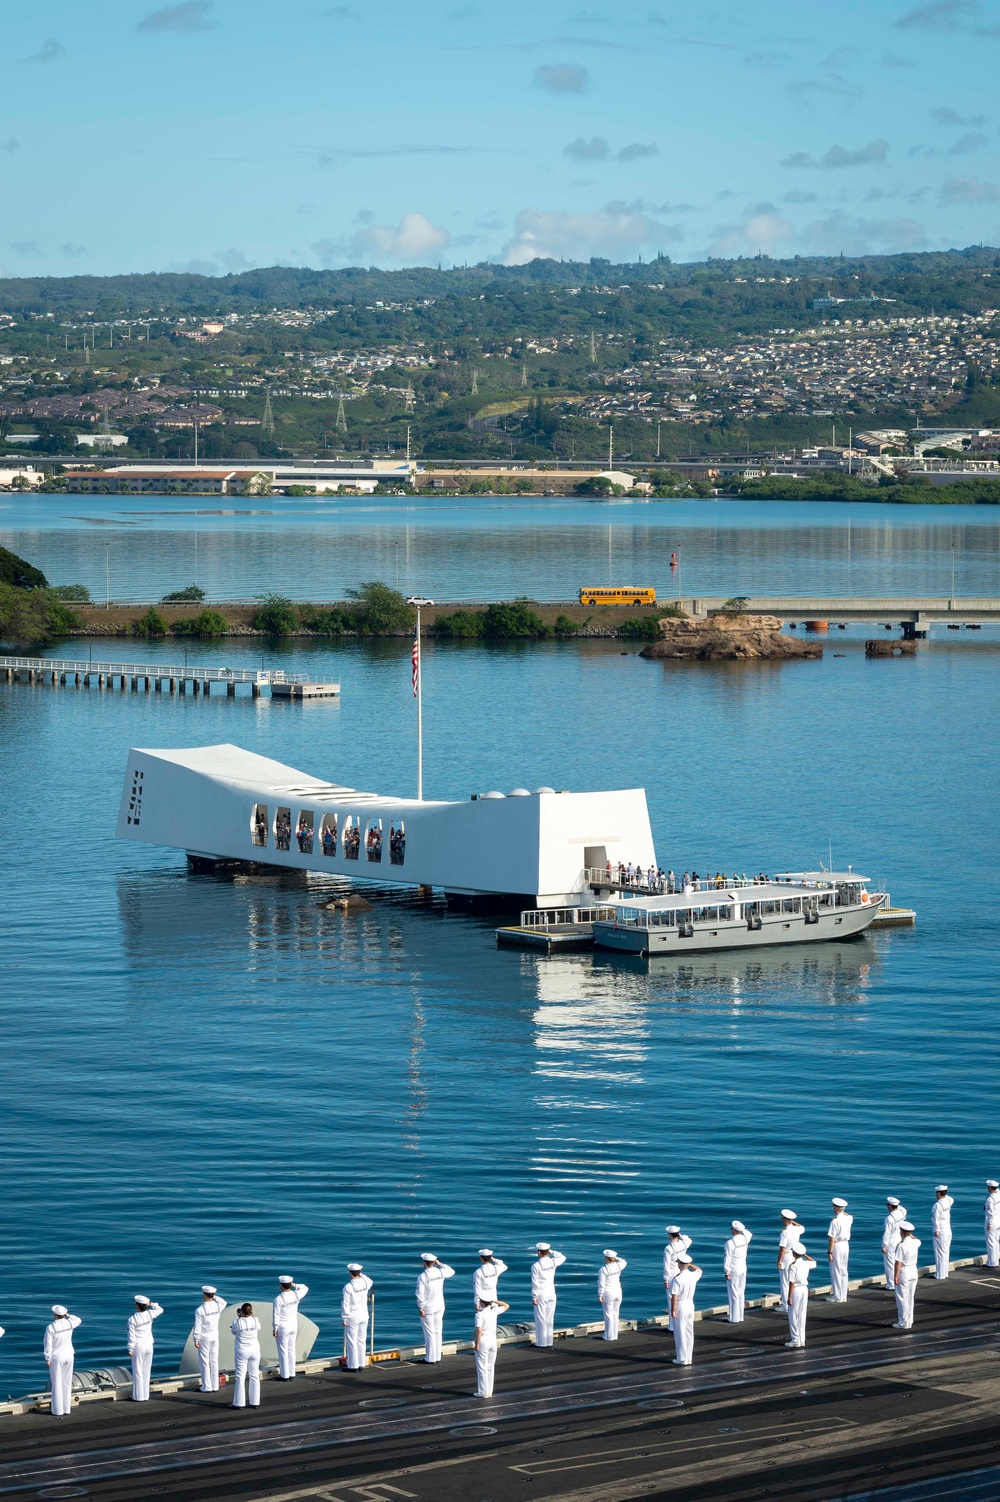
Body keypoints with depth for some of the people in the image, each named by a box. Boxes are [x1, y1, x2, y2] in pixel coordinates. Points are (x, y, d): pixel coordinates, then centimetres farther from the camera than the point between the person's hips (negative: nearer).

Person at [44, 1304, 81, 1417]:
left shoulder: (50, 1327, -18)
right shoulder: (69, 1323, -5)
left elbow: (48, 1345, -16)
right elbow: (78, 1320, 20)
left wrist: (47, 1359, -8)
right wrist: (67, 1315, 18)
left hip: (56, 1358, -4)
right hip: (68, 1357, 4)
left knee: (57, 1384, 1)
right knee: (67, 1383, 13)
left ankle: (58, 1411, 4)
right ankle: (66, 1409, 17)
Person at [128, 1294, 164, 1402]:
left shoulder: (132, 1319, -16)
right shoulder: (150, 1314, -5)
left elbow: (131, 1336, -14)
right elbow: (160, 1310, 17)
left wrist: (130, 1349, -7)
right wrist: (151, 1304, 11)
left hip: (138, 1347, -4)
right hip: (149, 1346, 5)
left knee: (137, 1372, 3)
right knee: (146, 1372, 12)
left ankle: (138, 1397, 5)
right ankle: (145, 1396, 15)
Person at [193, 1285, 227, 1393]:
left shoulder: (199, 1310, -18)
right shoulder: (218, 1306, -5)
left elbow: (197, 1327, -15)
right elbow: (224, 1302, 22)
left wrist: (196, 1340, -7)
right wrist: (214, 1296, 11)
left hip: (204, 1337, -5)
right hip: (215, 1336, 5)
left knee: (204, 1362, 3)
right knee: (214, 1361, 10)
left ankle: (207, 1386, 5)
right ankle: (215, 1386, 12)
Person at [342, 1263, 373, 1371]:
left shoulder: (348, 1287, -17)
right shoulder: (365, 1282, -2)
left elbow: (345, 1304, -16)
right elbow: (370, 1282, 26)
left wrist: (344, 1318, -8)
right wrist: (360, 1274, 25)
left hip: (352, 1317, -6)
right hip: (364, 1316, 6)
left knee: (352, 1341, 0)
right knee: (361, 1341, 12)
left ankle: (353, 1366, 1)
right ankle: (361, 1364, 15)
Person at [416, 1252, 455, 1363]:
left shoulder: (422, 1277, -18)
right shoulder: (440, 1272, -2)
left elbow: (420, 1294, -19)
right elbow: (452, 1271, 20)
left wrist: (420, 1309, -11)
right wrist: (440, 1264, 16)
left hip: (428, 1308, -6)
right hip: (439, 1307, 6)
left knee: (429, 1333, 1)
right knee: (437, 1332, 12)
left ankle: (430, 1358, 5)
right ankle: (437, 1357, 17)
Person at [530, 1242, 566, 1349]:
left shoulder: (536, 1266, -15)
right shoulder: (553, 1262, -1)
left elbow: (535, 1283, -14)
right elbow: (562, 1258, 22)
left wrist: (534, 1297, -9)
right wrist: (552, 1252, 15)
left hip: (541, 1295, -5)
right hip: (551, 1294, 5)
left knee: (541, 1319, 2)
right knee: (549, 1319, 12)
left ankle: (541, 1342, 4)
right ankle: (549, 1341, 16)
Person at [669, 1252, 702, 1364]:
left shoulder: (677, 1279, -22)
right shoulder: (693, 1276, -4)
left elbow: (674, 1297, -22)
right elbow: (699, 1269, 21)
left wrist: (673, 1310, -16)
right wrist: (689, 1264, 16)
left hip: (680, 1307, -6)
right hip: (690, 1305, 6)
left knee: (680, 1334, 2)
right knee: (689, 1333, 13)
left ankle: (682, 1359, 6)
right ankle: (689, 1358, 18)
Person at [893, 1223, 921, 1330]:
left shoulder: (901, 1246, -21)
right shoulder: (915, 1242, -1)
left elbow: (898, 1262, -20)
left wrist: (895, 1276, -14)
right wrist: (910, 1234, 18)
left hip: (903, 1272, -7)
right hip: (913, 1271, 7)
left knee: (902, 1298, 2)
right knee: (910, 1298, 15)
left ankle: (903, 1323, 4)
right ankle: (909, 1322, 20)